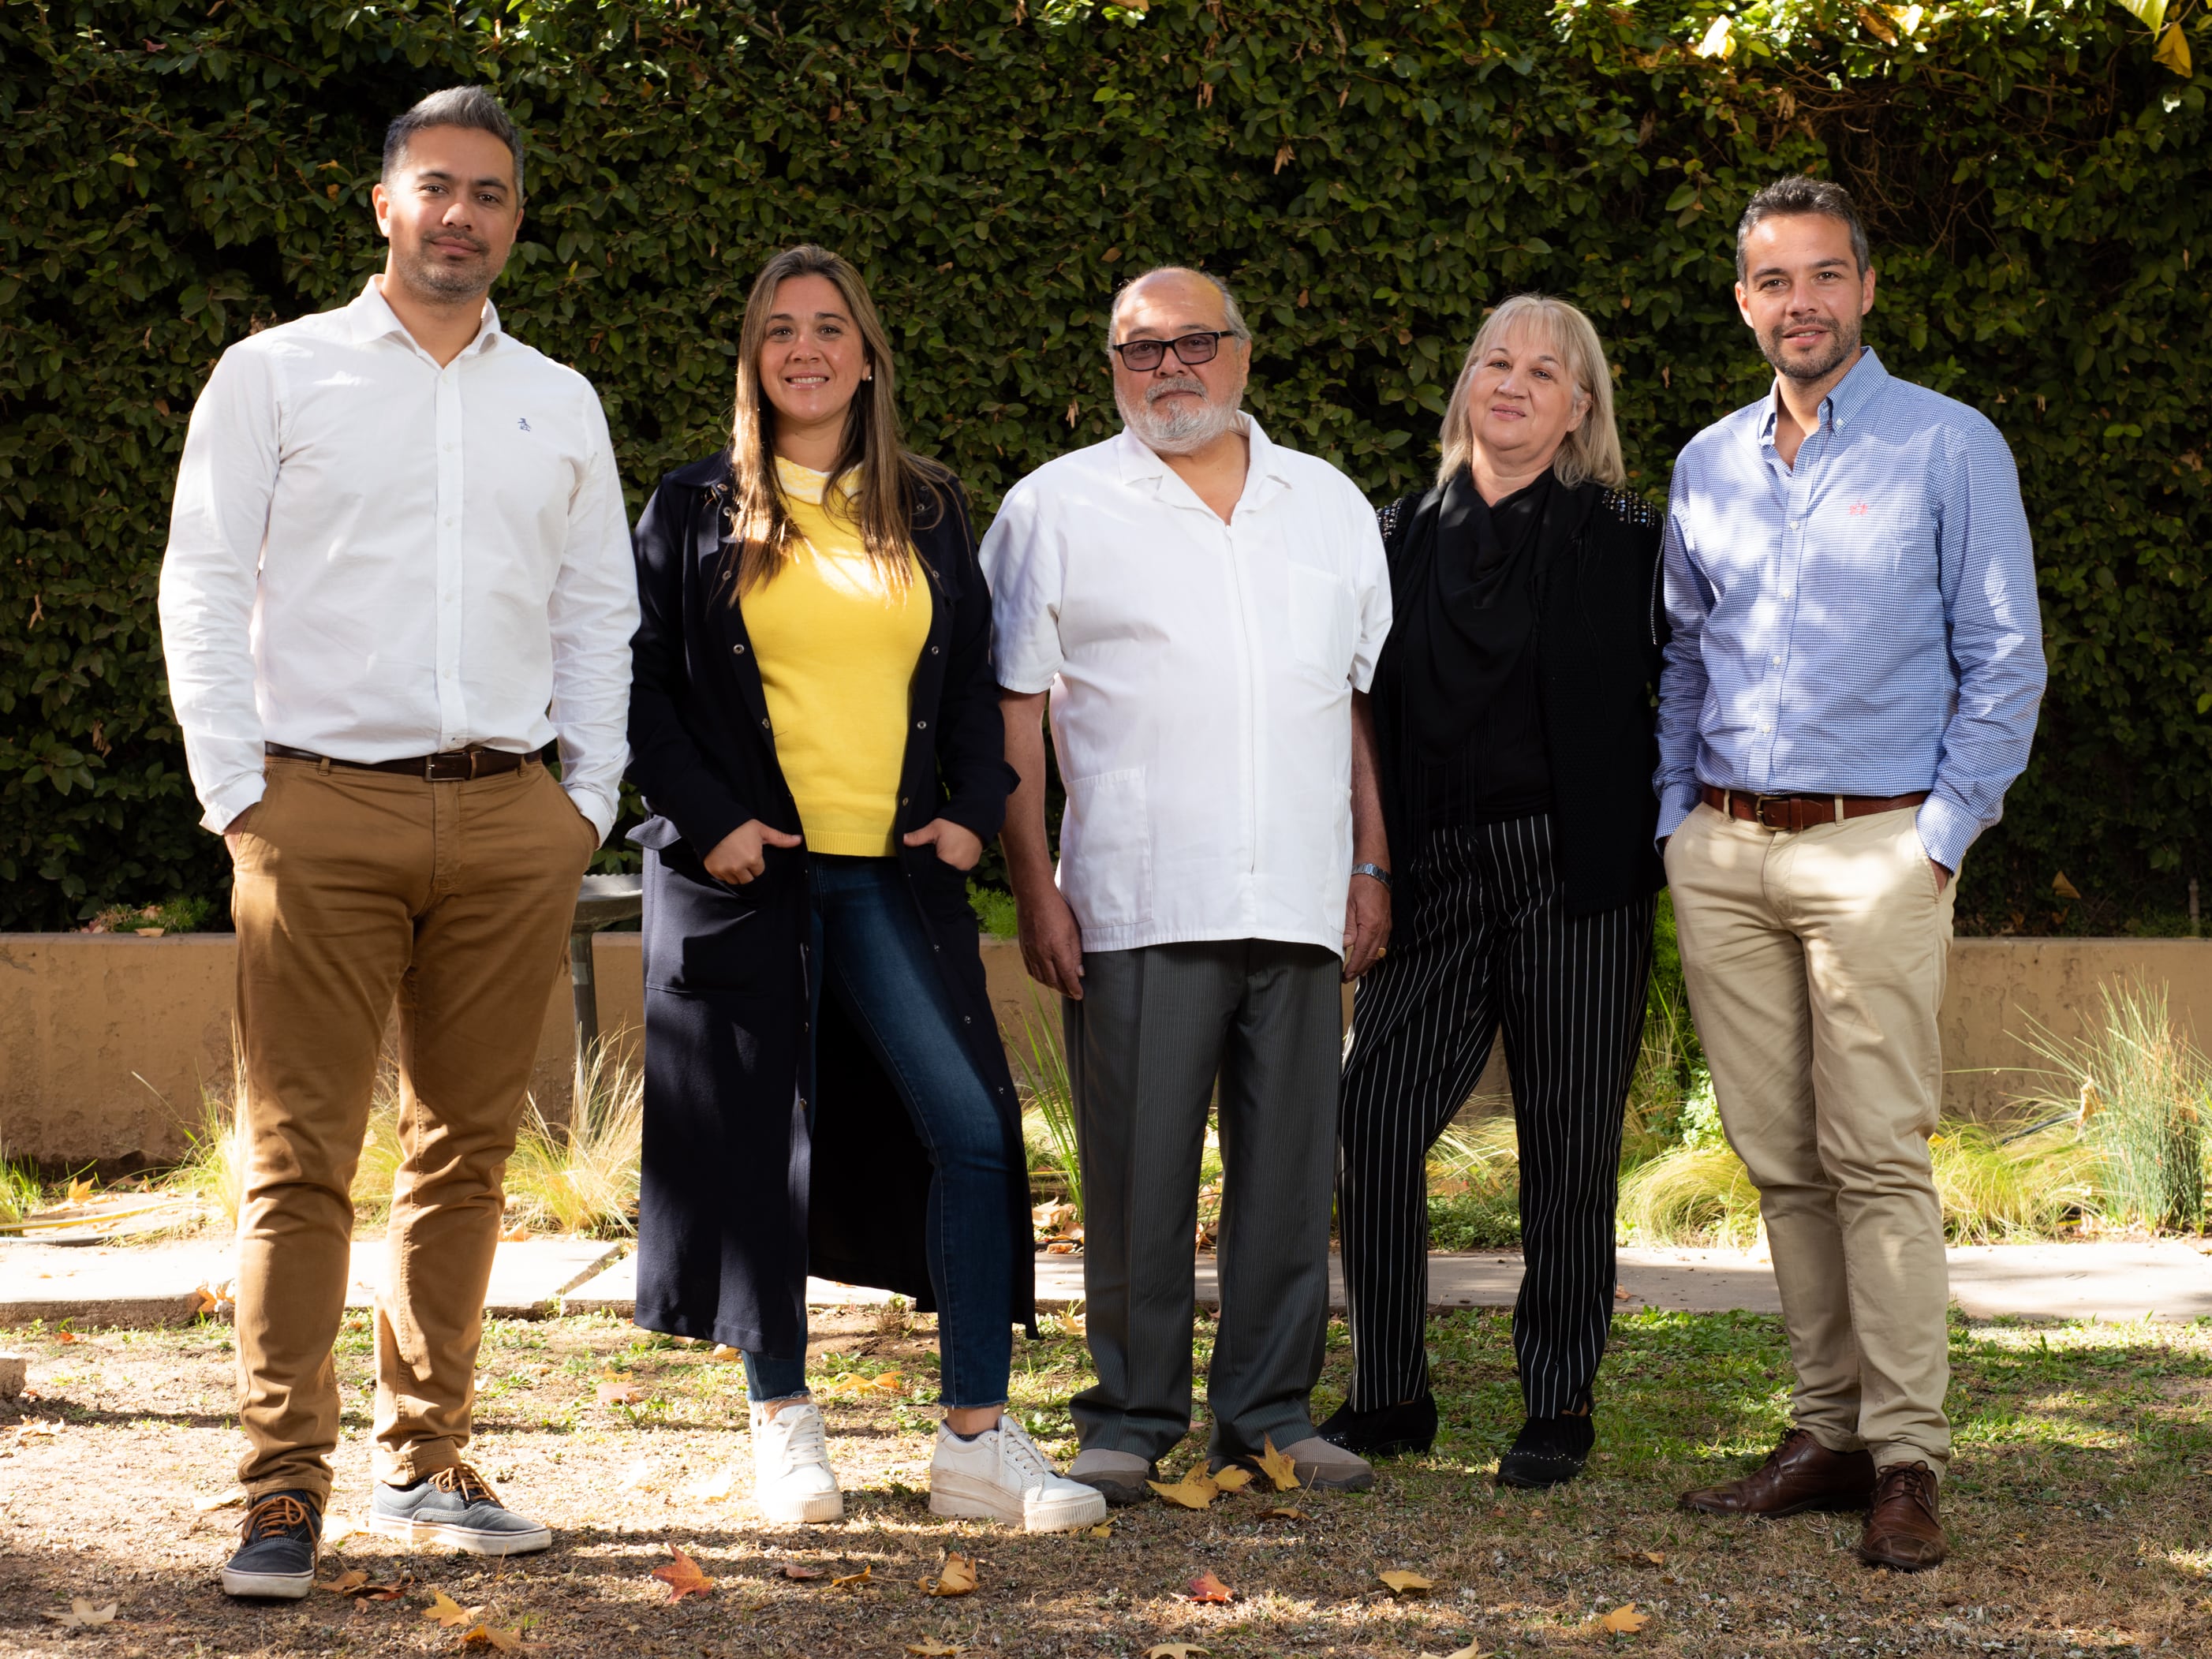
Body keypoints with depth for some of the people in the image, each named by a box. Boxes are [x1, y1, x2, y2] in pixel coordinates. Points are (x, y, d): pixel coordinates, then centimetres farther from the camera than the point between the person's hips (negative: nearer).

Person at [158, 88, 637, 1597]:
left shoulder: (560, 403, 16)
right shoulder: (276, 375, 6)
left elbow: (600, 614, 18)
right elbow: (204, 588, 3)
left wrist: (588, 796, 8)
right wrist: (237, 792, -5)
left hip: (511, 817, 3)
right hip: (322, 807, -3)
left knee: (466, 1150, 6)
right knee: (302, 1157, -7)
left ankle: (427, 1463, 15)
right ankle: (285, 1488, -7)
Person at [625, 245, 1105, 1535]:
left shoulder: (929, 515, 14)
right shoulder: (697, 512, 6)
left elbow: (972, 682, 16)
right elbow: (644, 687, 3)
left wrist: (976, 811, 1)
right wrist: (704, 821, -8)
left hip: (897, 874, 2)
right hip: (749, 871, -2)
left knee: (973, 1125, -10)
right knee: (759, 1139, 2)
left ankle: (978, 1439, -4)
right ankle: (785, 1426, 16)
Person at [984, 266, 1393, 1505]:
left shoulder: (1330, 505, 15)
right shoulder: (1058, 508, 5)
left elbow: (1365, 695, 17)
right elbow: (1011, 713, 3)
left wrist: (1372, 867, 9)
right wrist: (1034, 888, -4)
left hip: (1301, 900, 3)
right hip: (1137, 904, -3)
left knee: (1291, 1169, 5)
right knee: (1139, 1172, -1)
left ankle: (1272, 1412, 15)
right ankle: (1131, 1420, 9)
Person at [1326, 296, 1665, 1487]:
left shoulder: (1622, 540, 4)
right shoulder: (1404, 536, 11)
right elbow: (1370, 708, 11)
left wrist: (1660, 856, -7)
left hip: (1571, 871, -2)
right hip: (1434, 872, 2)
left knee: (1567, 1145, 2)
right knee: (1370, 1122, -6)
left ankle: (1559, 1408, 14)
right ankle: (1389, 1399, 6)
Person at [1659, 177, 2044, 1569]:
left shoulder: (1949, 448, 0)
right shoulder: (1708, 466, 15)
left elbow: (2005, 661, -2)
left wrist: (1943, 835, -8)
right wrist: (1677, 819, 11)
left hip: (1873, 847, -5)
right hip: (1723, 854, 5)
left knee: (1878, 1158, -10)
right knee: (1782, 1162, 6)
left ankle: (1908, 1457, -7)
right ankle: (1830, 1431, 13)